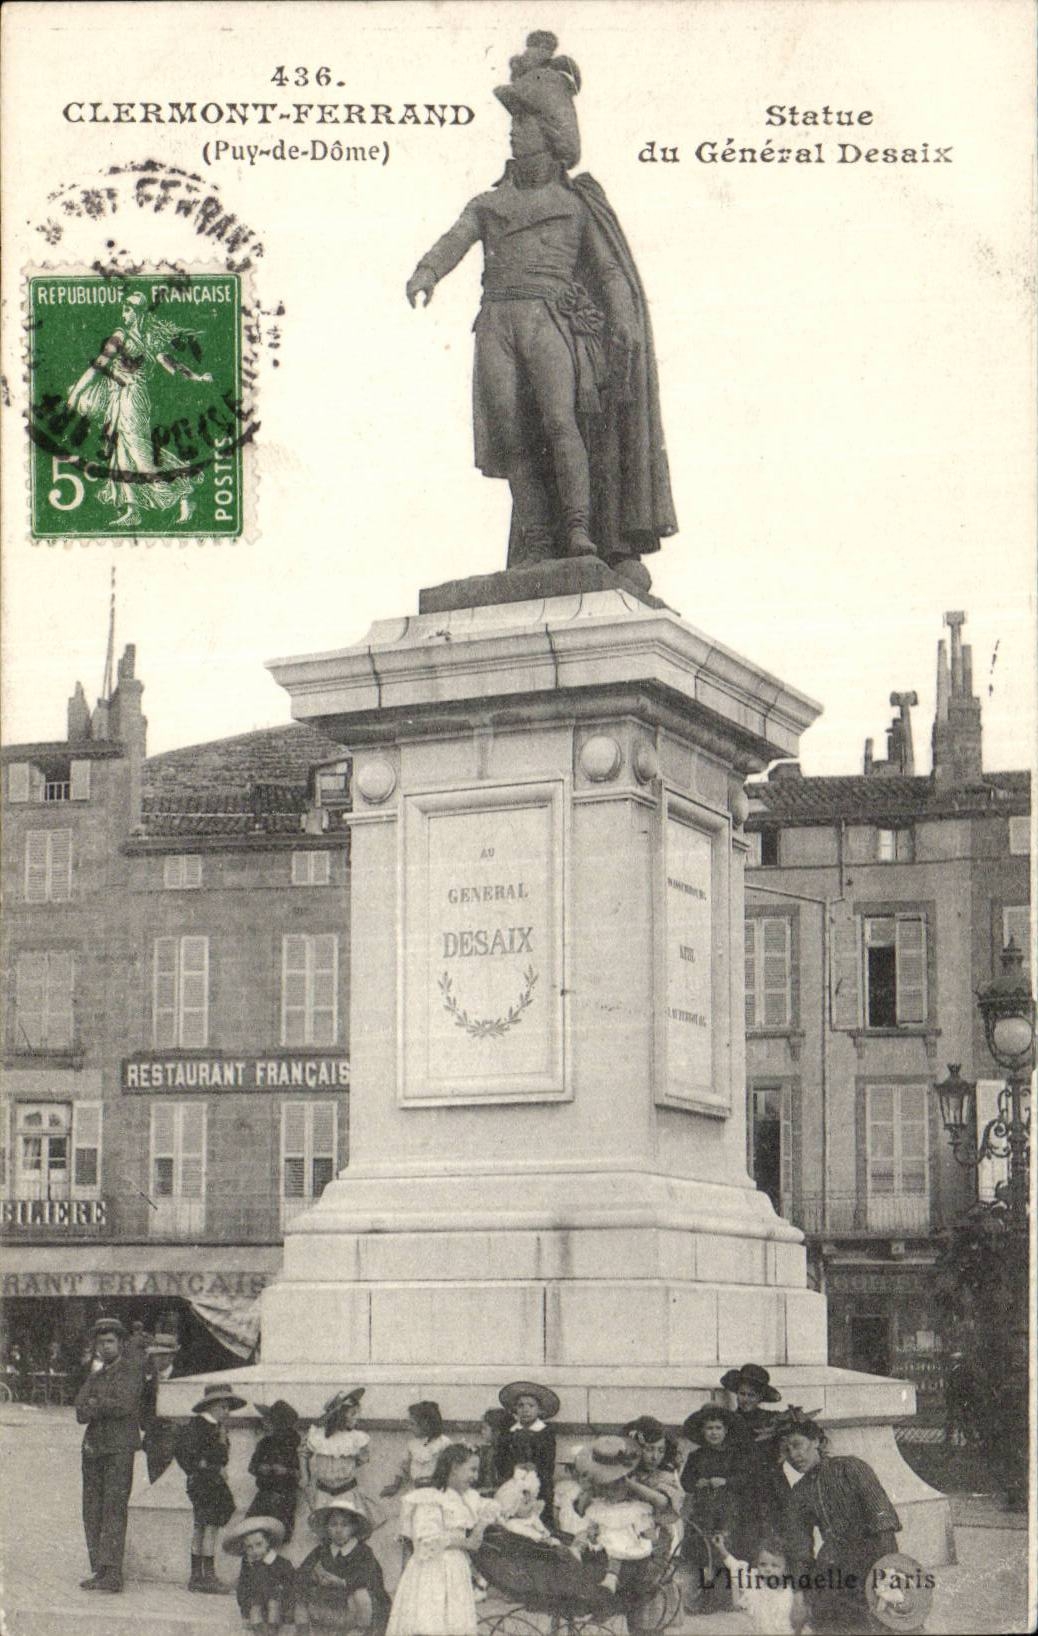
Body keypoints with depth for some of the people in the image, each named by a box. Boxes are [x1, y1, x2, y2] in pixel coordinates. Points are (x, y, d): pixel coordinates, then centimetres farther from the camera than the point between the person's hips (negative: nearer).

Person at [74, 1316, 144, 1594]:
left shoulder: (131, 1371, 1)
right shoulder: (94, 1377, 20)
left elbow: (124, 1405, -13)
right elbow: (81, 1413, 8)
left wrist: (95, 1405, -1)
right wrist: (106, 1407, -10)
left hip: (119, 1449, -7)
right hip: (93, 1448, 7)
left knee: (113, 1510, -11)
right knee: (92, 1512, 4)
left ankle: (112, 1573, -15)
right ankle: (99, 1571, 8)